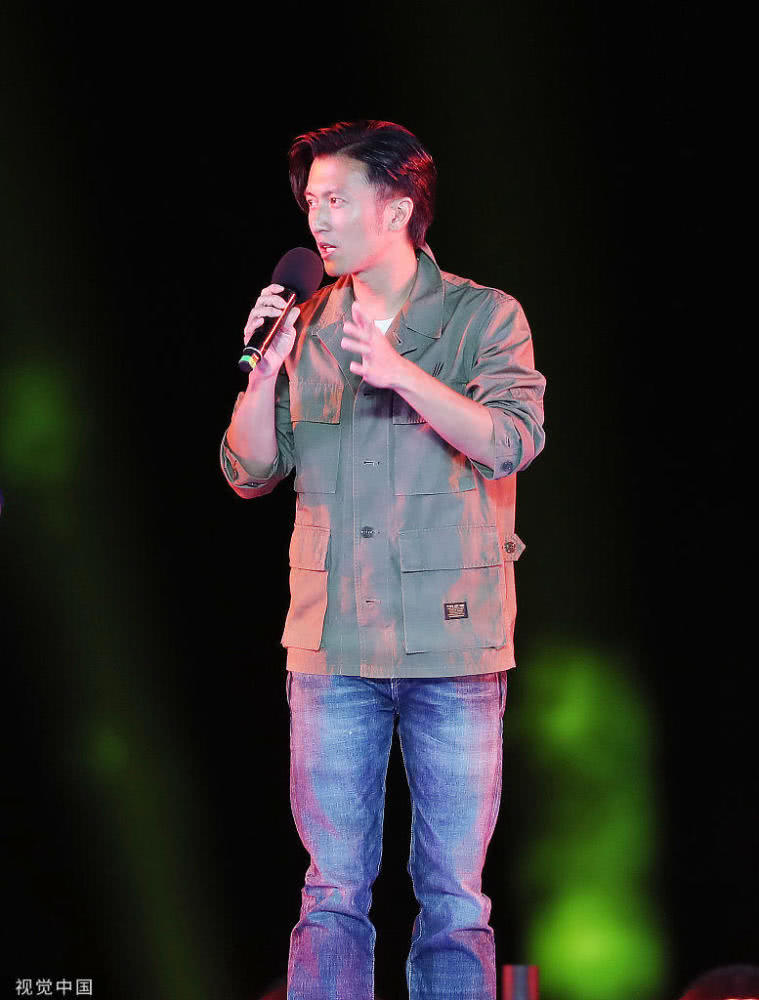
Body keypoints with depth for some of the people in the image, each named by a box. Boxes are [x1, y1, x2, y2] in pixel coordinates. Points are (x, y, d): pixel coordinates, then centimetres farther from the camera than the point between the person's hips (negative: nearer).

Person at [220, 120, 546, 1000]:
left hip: (452, 645, -2)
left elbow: (512, 438, -13)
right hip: (332, 646, 2)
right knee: (332, 894, 3)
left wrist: (402, 373, -25)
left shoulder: (484, 317, 3)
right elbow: (249, 473, 10)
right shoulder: (306, 328, 12)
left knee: (454, 898, 1)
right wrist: (264, 372, -6)